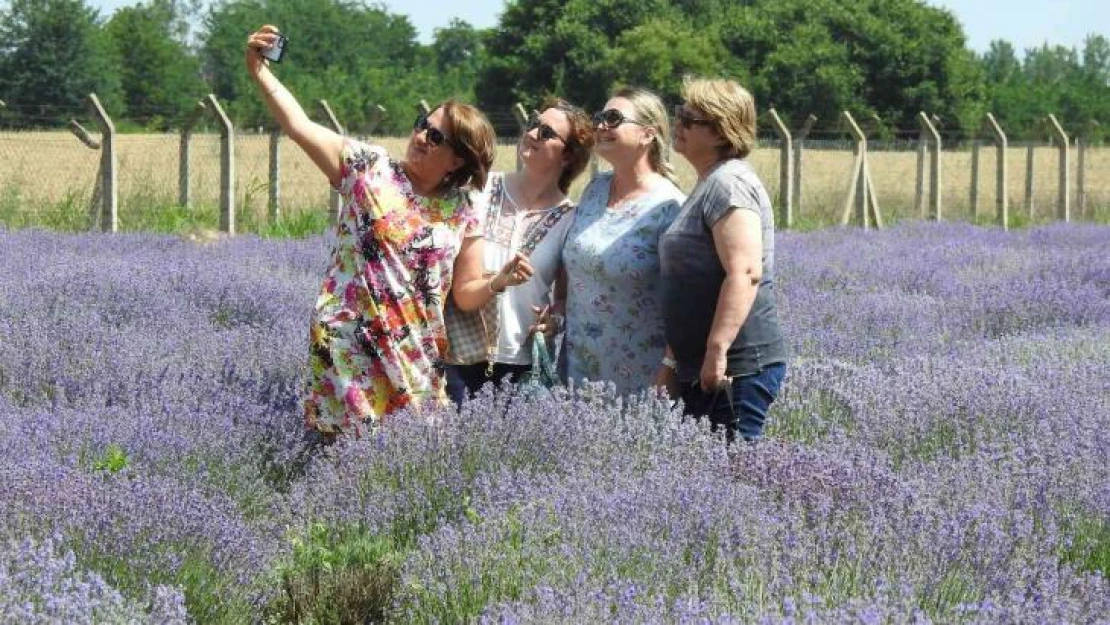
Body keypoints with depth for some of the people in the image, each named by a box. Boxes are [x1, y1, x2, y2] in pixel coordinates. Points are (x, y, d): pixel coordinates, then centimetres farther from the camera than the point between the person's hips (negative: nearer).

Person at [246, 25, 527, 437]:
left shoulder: (463, 214, 7)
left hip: (416, 360, 2)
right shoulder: (369, 167, 2)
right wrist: (259, 72, -12)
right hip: (347, 345, -2)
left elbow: (465, 295, 9)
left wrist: (498, 282, -11)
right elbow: (298, 125, -3)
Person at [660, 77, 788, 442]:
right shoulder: (709, 185, 20)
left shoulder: (728, 183, -13)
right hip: (698, 369, 10)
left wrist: (717, 350, -27)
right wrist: (673, 361, 27)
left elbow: (744, 273, -24)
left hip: (735, 369, -10)